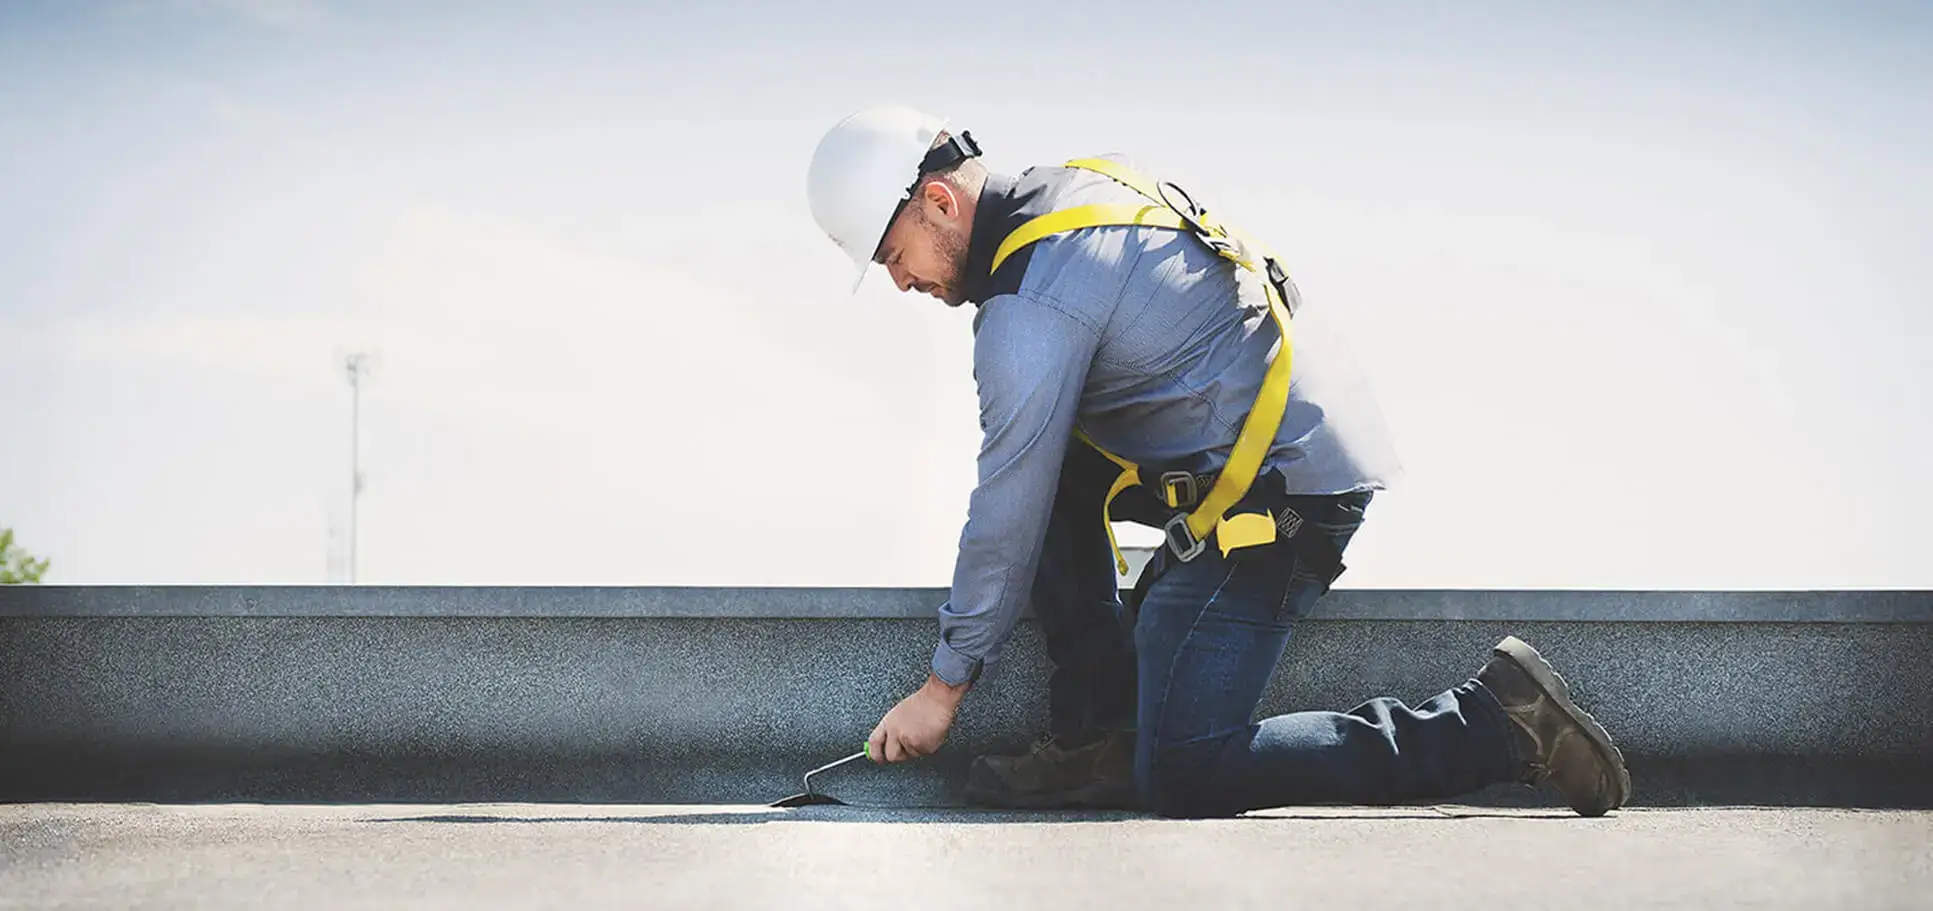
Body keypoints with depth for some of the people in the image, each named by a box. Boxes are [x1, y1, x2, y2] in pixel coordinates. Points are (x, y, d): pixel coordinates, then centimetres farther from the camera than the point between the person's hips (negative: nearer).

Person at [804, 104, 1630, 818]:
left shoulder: (1030, 301, -16)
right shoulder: (1065, 193, 13)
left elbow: (1010, 510, -11)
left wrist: (946, 686, -1)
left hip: (1279, 490, -10)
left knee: (1181, 778, -10)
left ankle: (1493, 724, -10)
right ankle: (1099, 737, 12)